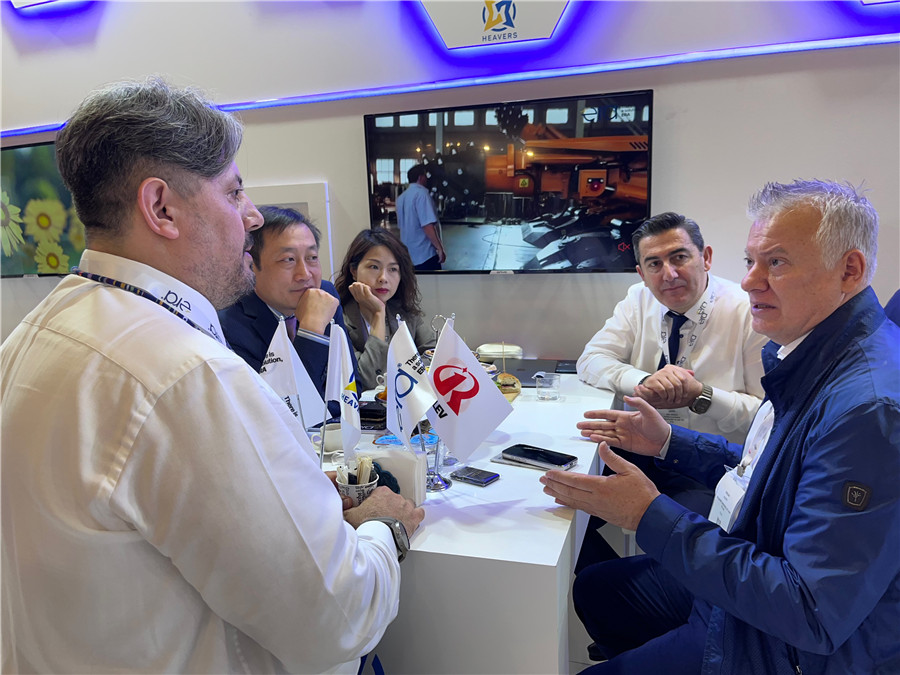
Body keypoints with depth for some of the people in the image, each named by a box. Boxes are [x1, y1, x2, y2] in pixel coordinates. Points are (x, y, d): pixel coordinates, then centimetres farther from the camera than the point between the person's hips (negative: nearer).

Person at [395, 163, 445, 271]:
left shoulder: (401, 197, 12)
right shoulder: (421, 193, -15)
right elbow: (427, 226, -23)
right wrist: (440, 248, -19)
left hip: (408, 252, 9)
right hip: (425, 252, -9)